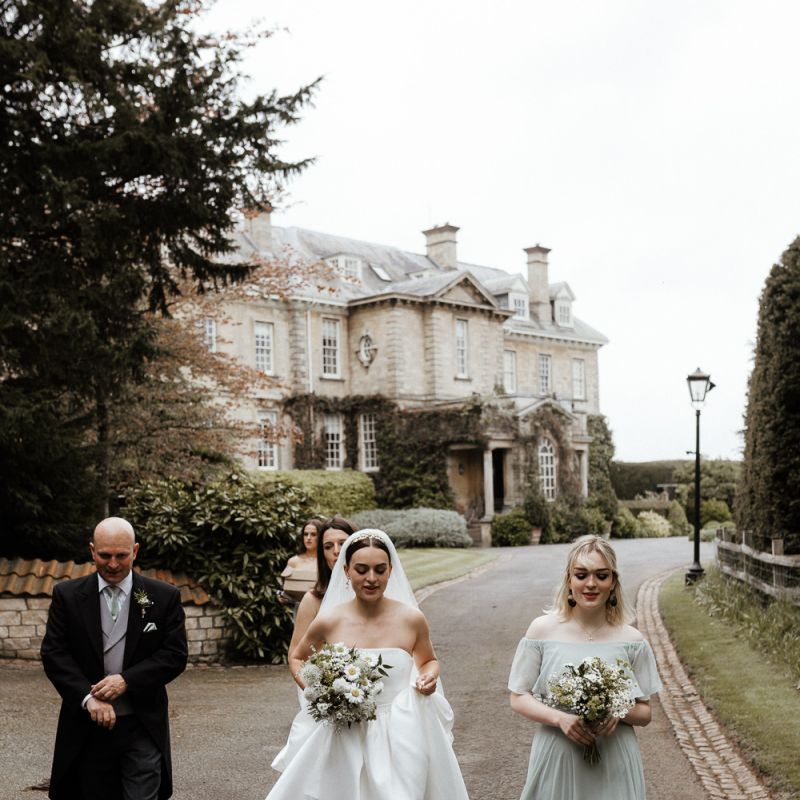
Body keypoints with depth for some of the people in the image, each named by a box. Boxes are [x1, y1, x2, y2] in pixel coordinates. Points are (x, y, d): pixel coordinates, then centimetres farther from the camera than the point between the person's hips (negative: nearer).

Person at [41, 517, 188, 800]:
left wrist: (127, 680, -16)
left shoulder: (164, 597, -2)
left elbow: (176, 655, -3)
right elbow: (53, 653, -2)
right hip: (88, 725, 1)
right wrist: (88, 697, -15)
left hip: (143, 726, -1)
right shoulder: (67, 595, 1)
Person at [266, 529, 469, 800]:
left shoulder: (412, 619, -8)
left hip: (400, 738, 0)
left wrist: (429, 676, -10)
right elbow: (296, 658, 10)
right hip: (343, 739, 0)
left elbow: (428, 661, 12)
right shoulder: (329, 622, -8)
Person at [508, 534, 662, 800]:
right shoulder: (543, 629, -5)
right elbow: (519, 698, -1)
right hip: (556, 760, 0)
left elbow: (644, 713, 4)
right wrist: (561, 718, -17)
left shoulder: (631, 640, -4)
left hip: (613, 764, 0)